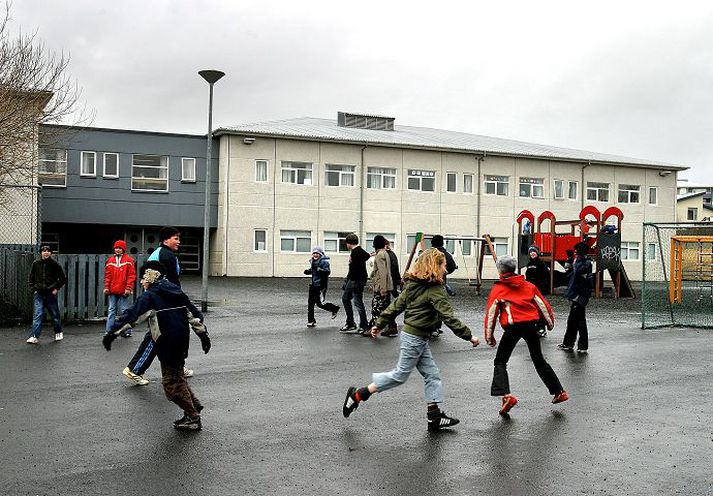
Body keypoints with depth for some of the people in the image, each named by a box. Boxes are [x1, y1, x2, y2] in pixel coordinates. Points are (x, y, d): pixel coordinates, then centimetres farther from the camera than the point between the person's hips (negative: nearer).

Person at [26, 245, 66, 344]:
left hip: (51, 294, -1)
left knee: (55, 315, 10)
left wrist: (57, 288, -4)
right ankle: (34, 337, -14)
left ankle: (59, 333, 31)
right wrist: (33, 289, 4)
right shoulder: (36, 264, 3)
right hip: (39, 294, 1)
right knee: (38, 314, -10)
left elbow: (63, 279, 5)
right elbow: (31, 278, 15)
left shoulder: (54, 264, -3)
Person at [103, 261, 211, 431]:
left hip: (167, 343, -7)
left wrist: (112, 333, -12)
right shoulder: (176, 292, 15)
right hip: (182, 340, 8)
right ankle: (194, 405, 22)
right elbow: (194, 314, 17)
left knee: (171, 381, 1)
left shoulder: (149, 296, -6)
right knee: (177, 375, 23)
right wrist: (203, 334, 23)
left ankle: (193, 418, 1)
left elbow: (131, 316, -13)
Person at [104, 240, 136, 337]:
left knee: (125, 311, 1)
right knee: (111, 310, 4)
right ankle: (109, 331, 7)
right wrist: (106, 287, 2)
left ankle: (127, 331, 7)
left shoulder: (128, 260, 1)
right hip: (112, 291, 3)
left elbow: (131, 275, -3)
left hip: (124, 291, -3)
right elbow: (107, 275, 11)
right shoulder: (110, 261, 11)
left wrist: (128, 288, -9)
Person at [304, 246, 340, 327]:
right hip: (313, 284, 7)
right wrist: (308, 271, 7)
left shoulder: (324, 261, -12)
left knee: (319, 303, -3)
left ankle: (334, 309, 22)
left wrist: (318, 269, -32)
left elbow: (327, 272, -23)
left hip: (321, 285, -7)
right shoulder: (313, 261, 12)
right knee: (310, 303, 3)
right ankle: (311, 321, 11)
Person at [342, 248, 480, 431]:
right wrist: (469, 336, -15)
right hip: (414, 338, -9)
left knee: (432, 374, 10)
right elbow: (449, 318, -21)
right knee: (400, 375, 1)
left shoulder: (414, 285, 7)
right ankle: (357, 395, 6)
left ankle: (435, 416, 13)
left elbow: (396, 305, 10)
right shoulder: (434, 291, -19)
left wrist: (379, 324, 16)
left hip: (419, 338, 9)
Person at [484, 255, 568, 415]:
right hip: (531, 325, 5)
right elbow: (542, 304, 17)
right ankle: (559, 392, 25)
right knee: (539, 360, 20)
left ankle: (506, 395, -15)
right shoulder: (529, 286, 12)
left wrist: (489, 336, 8)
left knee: (500, 361, 5)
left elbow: (491, 313, 0)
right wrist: (550, 322, 33)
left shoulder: (498, 289, 2)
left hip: (513, 328, -4)